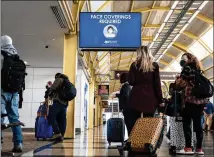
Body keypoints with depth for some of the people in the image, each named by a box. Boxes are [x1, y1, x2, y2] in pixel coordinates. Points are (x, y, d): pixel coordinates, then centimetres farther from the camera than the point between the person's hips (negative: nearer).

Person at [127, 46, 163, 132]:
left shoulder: (135, 65, 3)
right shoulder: (154, 65, 4)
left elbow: (131, 81, -3)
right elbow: (157, 84, 1)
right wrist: (160, 100, 5)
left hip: (136, 98, -1)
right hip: (150, 99, 1)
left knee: (133, 124, 2)